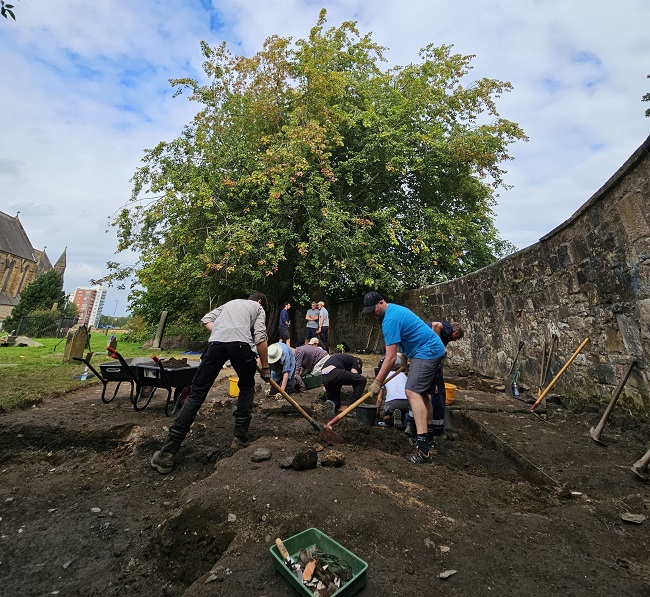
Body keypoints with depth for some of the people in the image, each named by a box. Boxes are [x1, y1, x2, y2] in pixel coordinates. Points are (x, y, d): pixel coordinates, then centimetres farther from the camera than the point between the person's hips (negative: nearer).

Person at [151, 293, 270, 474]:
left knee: (196, 394, 6)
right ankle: (240, 438, 20)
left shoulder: (230, 303, 39)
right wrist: (265, 368, 14)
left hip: (216, 343, 3)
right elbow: (260, 339, 9)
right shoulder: (258, 307, 24)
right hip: (242, 344, -2)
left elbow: (206, 319, 24)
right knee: (247, 388, 22)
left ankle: (167, 454, 4)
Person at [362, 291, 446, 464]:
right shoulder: (395, 309, 10)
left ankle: (422, 448, -25)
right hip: (434, 350, 11)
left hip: (427, 352, -11)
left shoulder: (390, 319, -22)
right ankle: (428, 433, 33)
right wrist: (405, 357, 28)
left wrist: (377, 382, -19)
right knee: (422, 392, 18)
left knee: (412, 391, -20)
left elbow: (391, 357, -24)